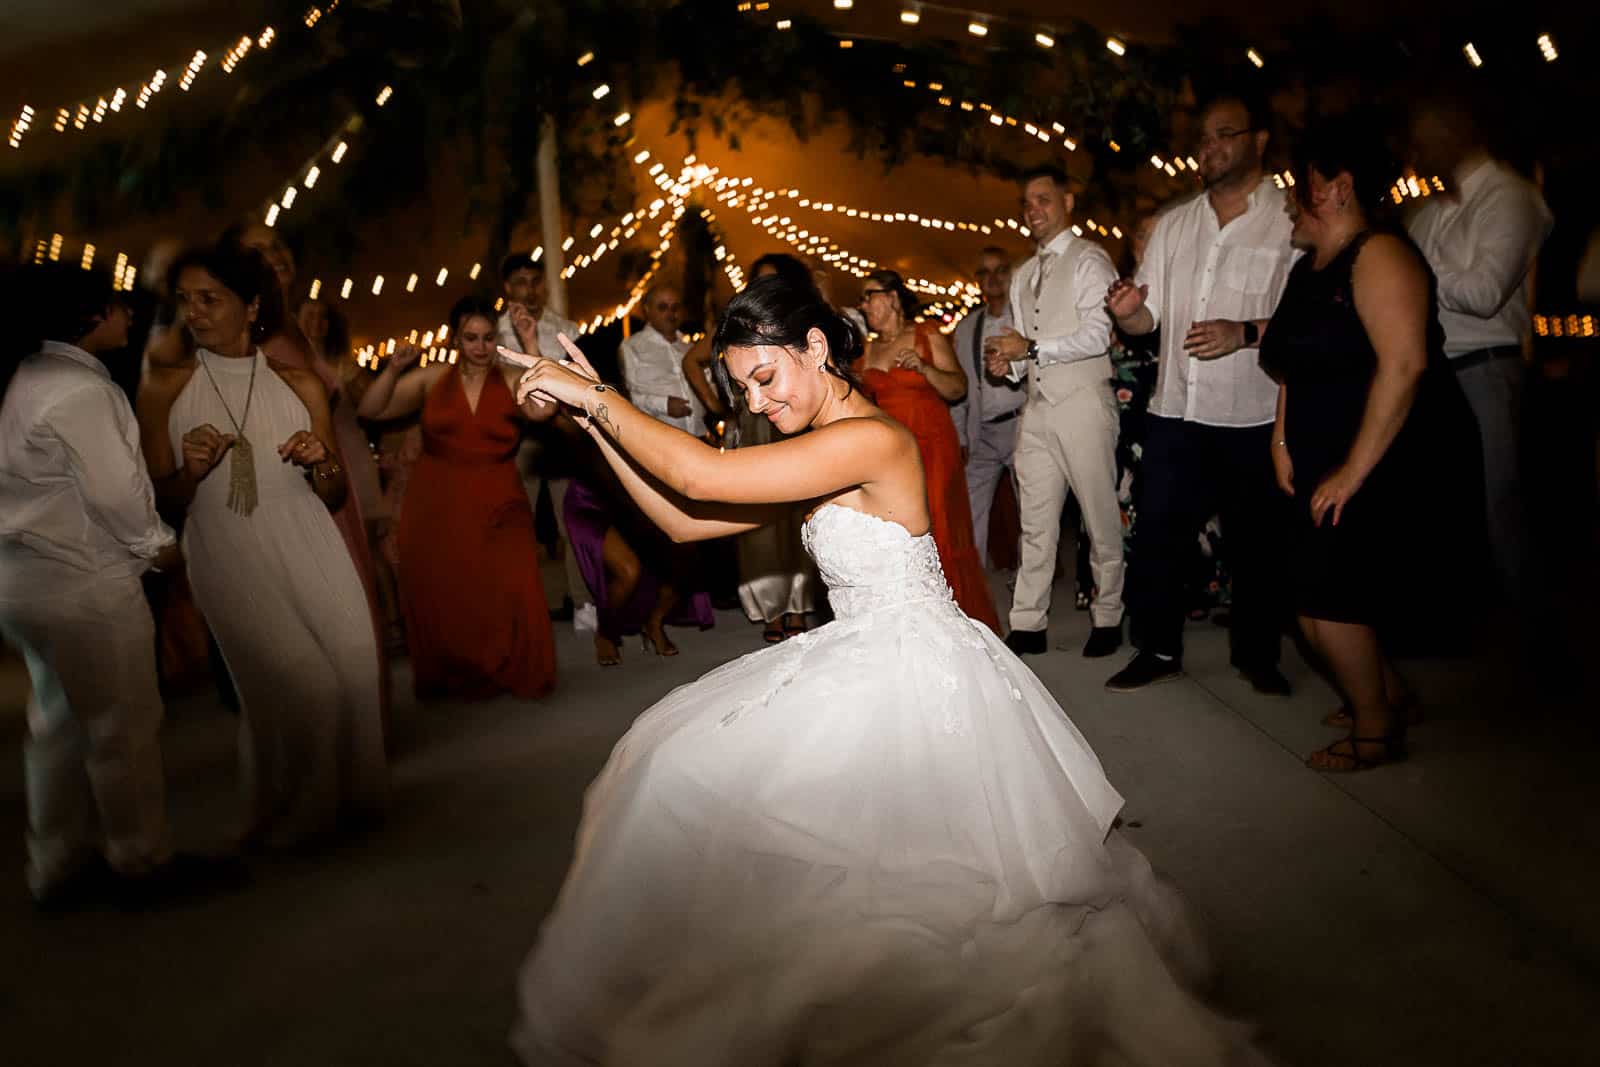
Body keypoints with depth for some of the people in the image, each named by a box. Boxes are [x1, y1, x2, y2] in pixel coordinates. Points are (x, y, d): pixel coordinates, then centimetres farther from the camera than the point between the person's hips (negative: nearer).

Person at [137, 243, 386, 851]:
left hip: (311, 551, 3)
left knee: (356, 669, 0)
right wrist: (191, 473, -17)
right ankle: (295, 817, 19)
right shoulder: (164, 386, 0)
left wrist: (322, 464, -9)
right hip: (232, 561, -2)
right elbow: (156, 500, 3)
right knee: (305, 689, -9)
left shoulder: (301, 385, 5)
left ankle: (349, 798, 29)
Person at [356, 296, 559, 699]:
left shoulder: (512, 380, 1)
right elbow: (370, 410, 2)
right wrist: (393, 369, -12)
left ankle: (516, 673, 11)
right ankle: (450, 678, 27)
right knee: (441, 598, 7)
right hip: (436, 506, 2)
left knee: (512, 594, -11)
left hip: (497, 507, -1)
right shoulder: (432, 377, 4)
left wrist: (530, 346, -20)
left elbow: (543, 407, -20)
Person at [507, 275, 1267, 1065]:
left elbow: (702, 476, -26)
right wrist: (599, 420, 2)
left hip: (915, 682, -9)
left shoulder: (872, 440, -21)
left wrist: (599, 398, -15)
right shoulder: (818, 458, 9)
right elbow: (683, 520, 8)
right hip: (872, 670, 9)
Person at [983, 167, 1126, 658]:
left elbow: (1098, 336, -14)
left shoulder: (1089, 260, -2)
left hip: (1083, 404, -7)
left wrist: (1031, 348, -14)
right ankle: (1028, 625, 9)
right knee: (1036, 521, 6)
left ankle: (1107, 618, 11)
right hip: (1037, 407, 7)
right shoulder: (1022, 276, 20)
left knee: (1100, 517, 0)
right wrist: (1009, 363, 3)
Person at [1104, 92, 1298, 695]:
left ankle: (1256, 655, 24)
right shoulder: (1172, 225, 14)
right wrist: (1129, 313, -10)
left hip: (1254, 417, -4)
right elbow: (1149, 317, 12)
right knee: (1157, 533, 5)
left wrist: (1245, 332, -24)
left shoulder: (1293, 218, -2)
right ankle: (1159, 650, 19)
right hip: (1175, 412, 4)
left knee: (1256, 542, 8)